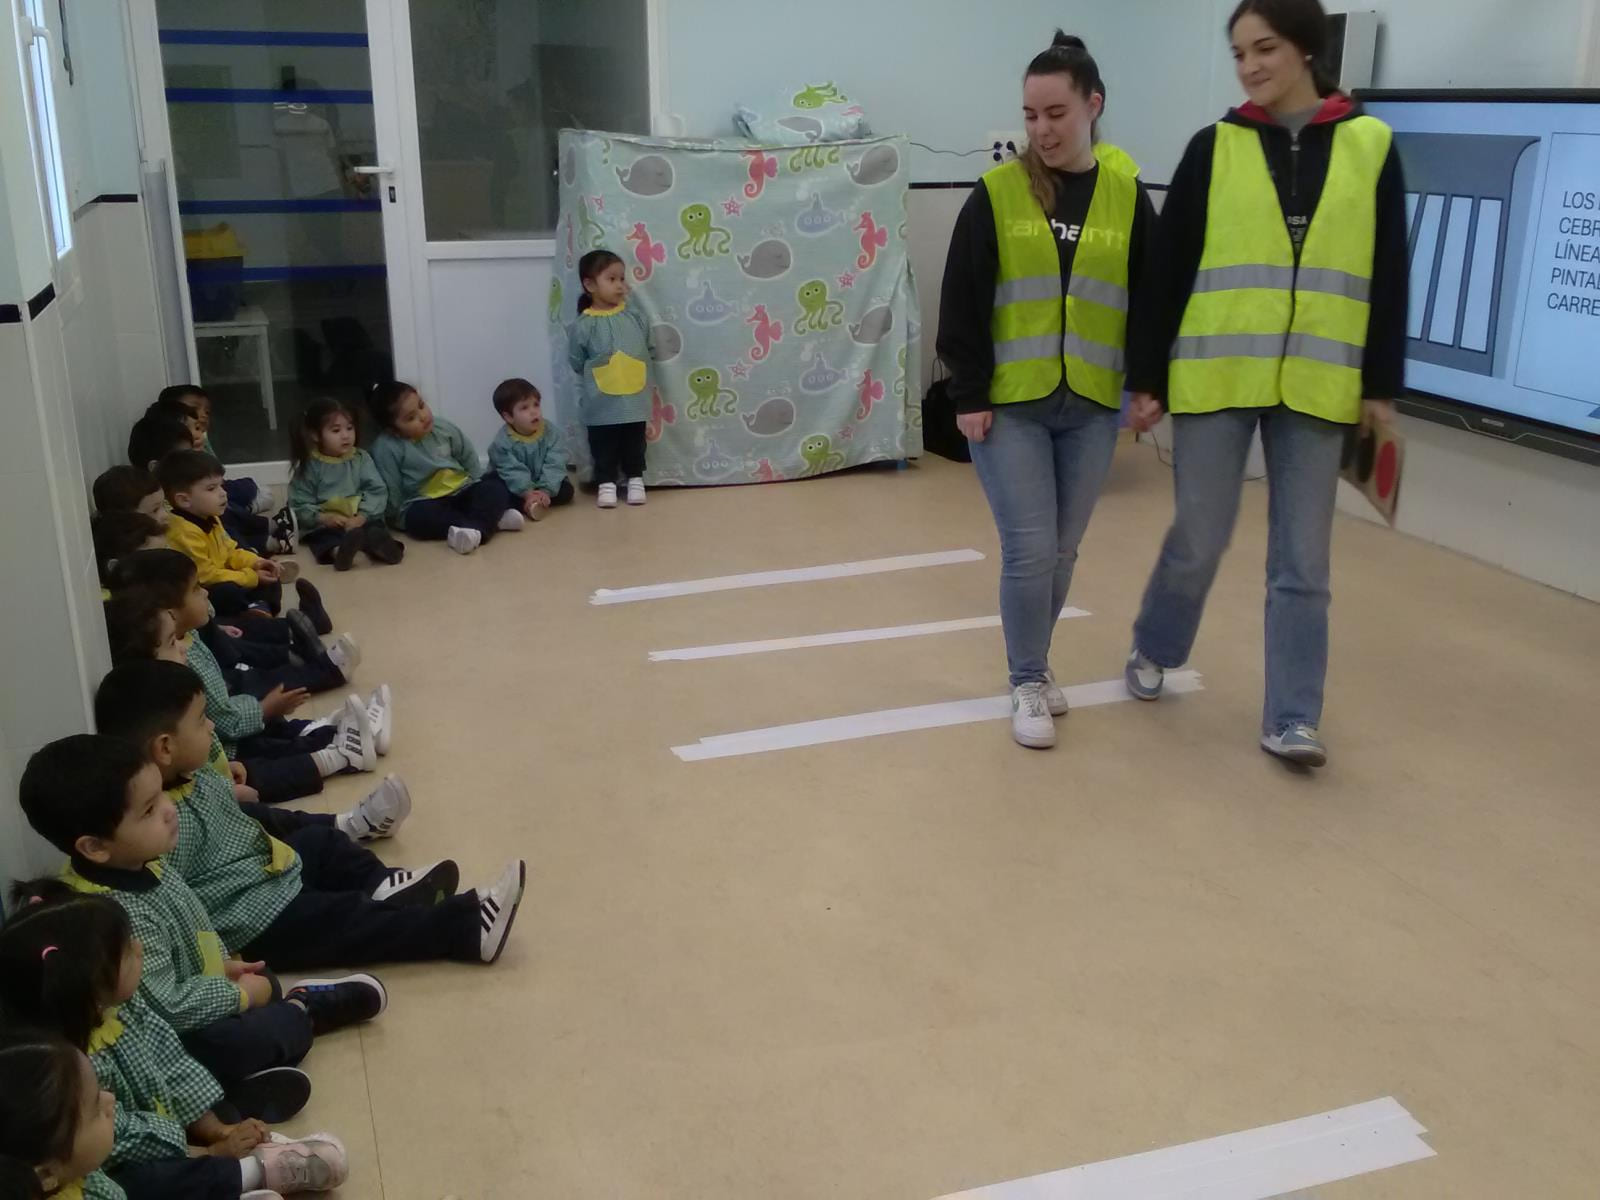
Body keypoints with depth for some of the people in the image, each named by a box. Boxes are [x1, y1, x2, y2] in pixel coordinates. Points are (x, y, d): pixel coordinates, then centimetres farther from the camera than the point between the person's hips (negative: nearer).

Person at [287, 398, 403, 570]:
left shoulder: (361, 458, 7)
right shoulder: (309, 467, 3)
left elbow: (377, 492, -2)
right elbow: (299, 505, 2)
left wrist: (362, 516, -18)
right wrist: (323, 518, -17)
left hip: (360, 519, 1)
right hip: (324, 524, -1)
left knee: (375, 526, -29)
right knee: (321, 536, -32)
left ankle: (378, 543, -61)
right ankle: (337, 550, -63)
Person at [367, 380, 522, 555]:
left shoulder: (442, 427, 2)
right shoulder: (386, 447, -13)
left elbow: (469, 457, 14)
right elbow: (391, 491, -10)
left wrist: (479, 489, 11)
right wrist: (402, 517, -10)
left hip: (462, 492, 5)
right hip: (423, 503, -4)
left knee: (495, 487, -18)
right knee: (419, 516, -37)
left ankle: (476, 528, -43)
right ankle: (492, 519, -41)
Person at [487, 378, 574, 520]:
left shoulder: (549, 431, -15)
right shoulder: (502, 441, -21)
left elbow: (555, 465, -21)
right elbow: (513, 472, -28)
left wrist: (545, 491, -34)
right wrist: (528, 494, -40)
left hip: (543, 484, 2)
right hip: (516, 487, -2)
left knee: (566, 489, -17)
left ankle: (532, 505, -25)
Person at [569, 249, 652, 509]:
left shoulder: (635, 316, -1)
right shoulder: (585, 324, -10)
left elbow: (648, 346, 10)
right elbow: (575, 362, -4)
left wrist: (636, 373, 7)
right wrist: (595, 374, -1)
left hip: (635, 399, 3)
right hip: (602, 404, -2)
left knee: (634, 445, 14)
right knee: (604, 448, 8)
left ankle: (635, 480, 27)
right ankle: (606, 483, 20)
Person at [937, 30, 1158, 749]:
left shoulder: (1127, 196, 3)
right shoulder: (996, 193, -2)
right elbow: (962, 305, -3)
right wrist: (968, 395, -8)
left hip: (1091, 407, 2)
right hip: (1008, 404, -2)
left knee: (1062, 550, 11)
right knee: (1029, 548, -6)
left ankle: (1033, 663, 32)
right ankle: (1028, 684, 12)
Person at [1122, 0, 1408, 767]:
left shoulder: (1370, 145, 4)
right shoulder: (1213, 148, 2)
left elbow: (1389, 275, 6)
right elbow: (1169, 268, 2)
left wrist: (1381, 383, 3)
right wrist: (1147, 378, 0)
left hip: (1317, 386, 1)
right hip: (1216, 379, -1)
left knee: (1301, 560, 4)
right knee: (1199, 538, 7)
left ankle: (1290, 718, 12)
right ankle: (1153, 650, 34)